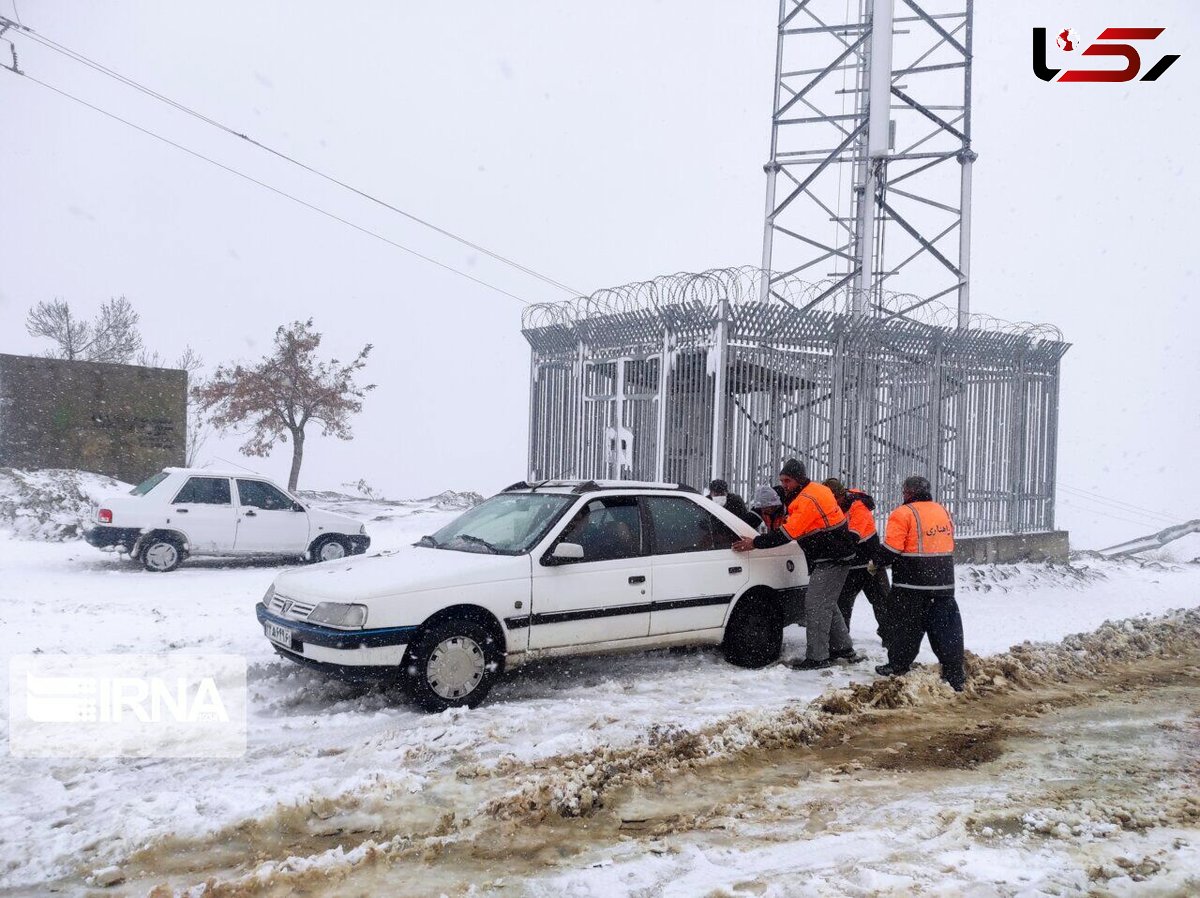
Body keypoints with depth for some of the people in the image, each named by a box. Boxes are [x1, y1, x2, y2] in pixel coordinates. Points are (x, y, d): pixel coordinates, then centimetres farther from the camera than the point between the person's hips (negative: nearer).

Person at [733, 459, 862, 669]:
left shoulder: (808, 500, -21)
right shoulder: (815, 489, 10)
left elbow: (787, 533, -24)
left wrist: (754, 543, -21)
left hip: (832, 561, -11)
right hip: (834, 557, 11)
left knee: (816, 605, -9)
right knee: (826, 604, 18)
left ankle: (817, 657, -5)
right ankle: (844, 649, 27)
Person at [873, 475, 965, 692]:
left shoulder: (903, 514, -10)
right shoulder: (943, 512, 13)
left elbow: (891, 550, -14)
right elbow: (947, 544, 19)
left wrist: (876, 562, 2)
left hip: (911, 585, -6)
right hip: (944, 583, 6)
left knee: (905, 625, 6)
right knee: (945, 627, 8)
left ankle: (897, 667, 13)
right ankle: (955, 676, 9)